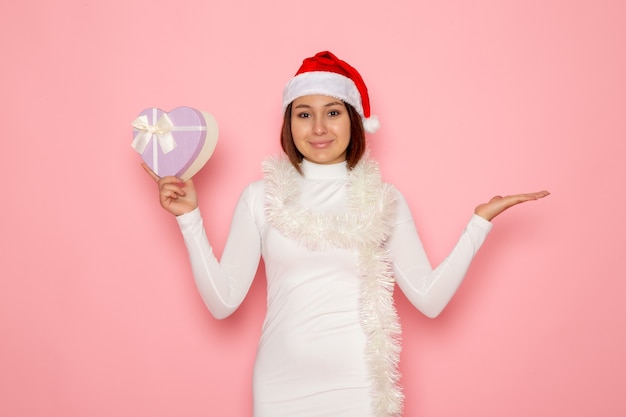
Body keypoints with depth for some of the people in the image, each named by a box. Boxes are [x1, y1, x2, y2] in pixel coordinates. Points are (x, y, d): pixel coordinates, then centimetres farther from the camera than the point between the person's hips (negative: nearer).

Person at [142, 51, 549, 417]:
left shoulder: (384, 199, 1)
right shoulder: (260, 197, 0)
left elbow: (430, 299, -5)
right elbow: (222, 301, -4)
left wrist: (480, 222, -5)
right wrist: (190, 217, -7)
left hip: (360, 384, 0)